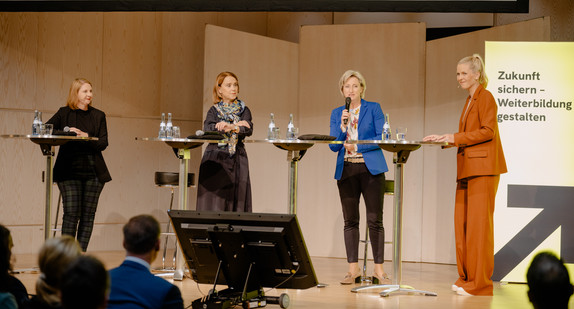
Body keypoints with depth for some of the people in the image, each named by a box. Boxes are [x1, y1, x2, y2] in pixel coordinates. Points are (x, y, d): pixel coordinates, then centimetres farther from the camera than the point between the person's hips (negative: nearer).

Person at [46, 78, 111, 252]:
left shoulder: (98, 116, 12)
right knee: (71, 213, -9)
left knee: (88, 215, 2)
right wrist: (66, 132, -16)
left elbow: (103, 143, 3)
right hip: (70, 171, -2)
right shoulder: (64, 113, 6)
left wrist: (86, 137, -14)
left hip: (93, 172, 3)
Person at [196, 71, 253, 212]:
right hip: (215, 159, -1)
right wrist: (236, 125, -11)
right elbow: (208, 128, -9)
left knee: (237, 200, -7)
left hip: (237, 161, 1)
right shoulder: (214, 110, 11)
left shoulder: (243, 110, 13)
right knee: (214, 201, -9)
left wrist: (231, 127, -25)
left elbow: (248, 130, -6)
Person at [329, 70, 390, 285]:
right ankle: (353, 268, 8)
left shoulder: (373, 109, 5)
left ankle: (379, 269, 0)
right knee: (350, 220, 3)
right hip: (346, 170, 3)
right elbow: (333, 146, 6)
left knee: (375, 220, -5)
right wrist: (342, 127, -10)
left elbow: (382, 138, -3)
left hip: (371, 169, -3)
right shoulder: (336, 113, 13)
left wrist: (358, 146, -10)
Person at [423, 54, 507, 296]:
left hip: (482, 168, -9)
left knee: (478, 223, -8)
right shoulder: (470, 101, 21)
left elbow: (488, 130, -16)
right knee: (462, 223, 7)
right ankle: (467, 278, 12)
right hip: (468, 168, 9)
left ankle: (480, 283, -6)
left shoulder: (485, 97, -6)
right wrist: (444, 139, 12)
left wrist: (456, 138, -17)